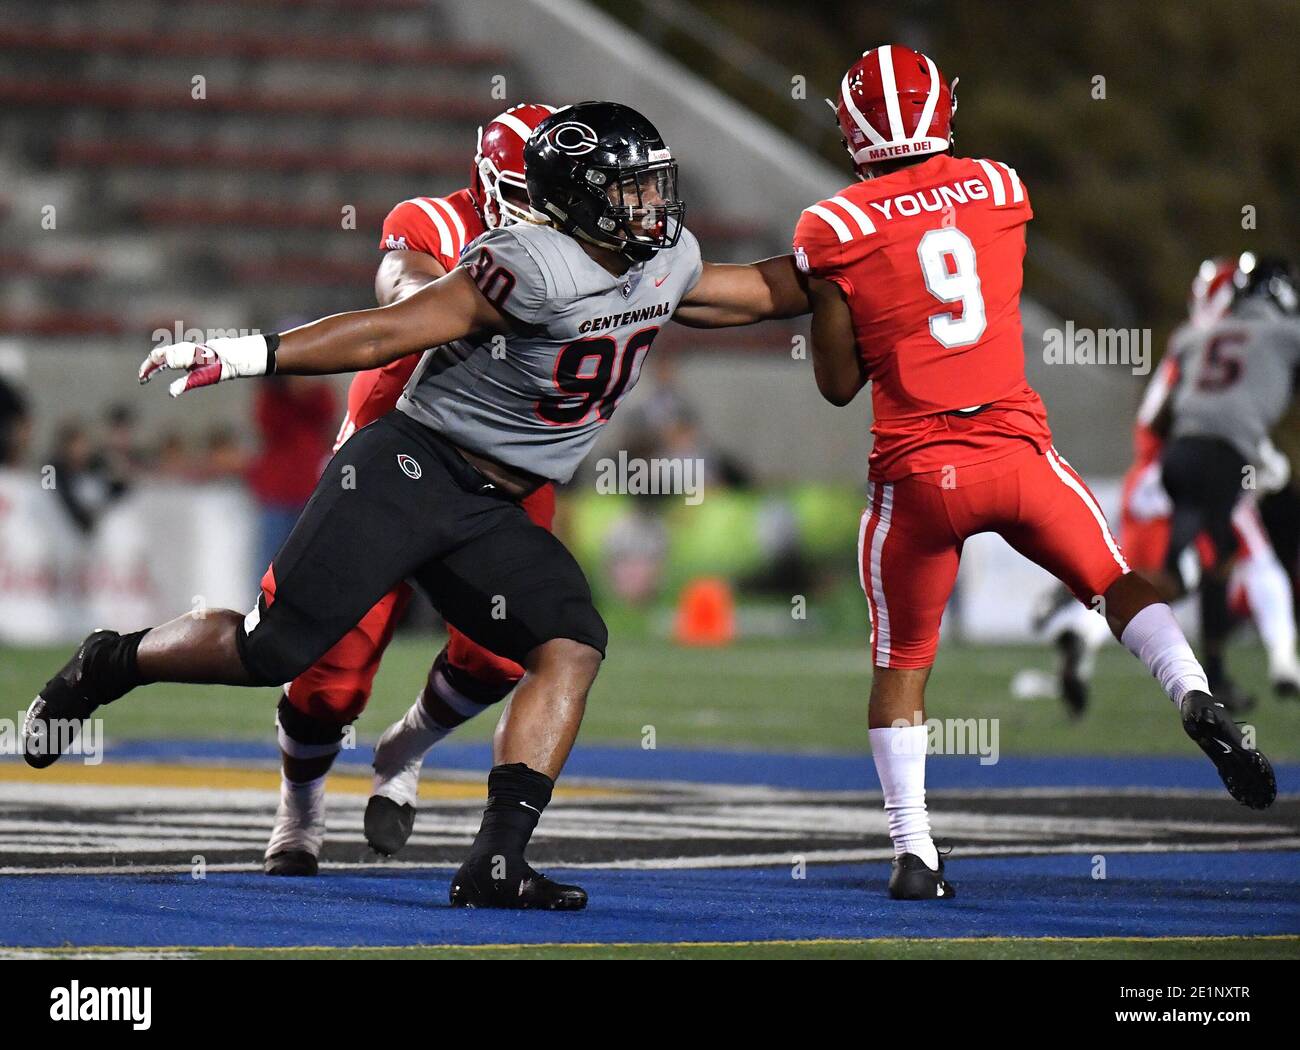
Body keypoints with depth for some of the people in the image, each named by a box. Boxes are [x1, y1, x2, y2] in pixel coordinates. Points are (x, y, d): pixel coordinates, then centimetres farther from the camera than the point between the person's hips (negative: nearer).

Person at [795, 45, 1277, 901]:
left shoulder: (835, 229, -4)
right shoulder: (1000, 191, 7)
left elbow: (839, 383, 0)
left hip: (918, 469, -2)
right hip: (1018, 445, 2)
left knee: (902, 661, 11)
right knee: (1116, 582, 19)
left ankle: (914, 852, 7)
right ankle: (1199, 701, -6)